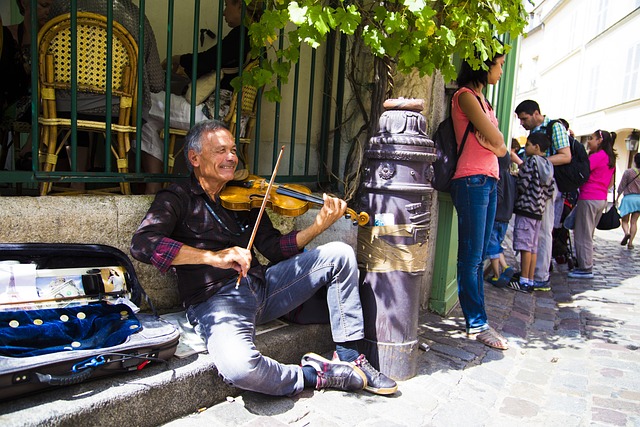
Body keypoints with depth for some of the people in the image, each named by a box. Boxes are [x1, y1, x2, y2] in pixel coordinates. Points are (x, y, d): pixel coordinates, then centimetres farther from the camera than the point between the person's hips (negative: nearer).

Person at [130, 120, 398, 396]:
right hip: (216, 300, -5)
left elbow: (273, 247, 10)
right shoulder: (178, 197, 0)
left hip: (262, 285, 6)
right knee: (239, 366, -37)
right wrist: (213, 256, -27)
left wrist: (318, 227, -6)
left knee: (339, 254, -4)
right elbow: (141, 243, -18)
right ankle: (313, 374, -7)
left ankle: (348, 358, 1)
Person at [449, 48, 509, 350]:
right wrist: (493, 140, 9)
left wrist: (493, 143, -2)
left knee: (478, 257, 9)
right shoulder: (465, 95, -4)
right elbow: (495, 138, -10)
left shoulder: (481, 99, 22)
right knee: (471, 257, -5)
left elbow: (501, 147, 16)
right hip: (472, 181, -9)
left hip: (489, 182, 9)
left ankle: (477, 319, 14)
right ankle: (476, 324, 2)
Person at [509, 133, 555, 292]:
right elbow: (550, 190, 11)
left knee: (525, 245, -6)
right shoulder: (548, 164, 14)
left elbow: (523, 184, -14)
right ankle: (530, 281, 13)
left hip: (526, 207, -8)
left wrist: (513, 179, 4)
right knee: (533, 246, 9)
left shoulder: (531, 160, -9)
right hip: (539, 210, 8)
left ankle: (524, 281, -3)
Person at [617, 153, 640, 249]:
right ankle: (630, 242, 2)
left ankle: (626, 232, -21)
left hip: (629, 198, -3)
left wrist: (617, 198, 3)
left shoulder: (628, 172, -8)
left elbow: (621, 186, -4)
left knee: (624, 220, 8)